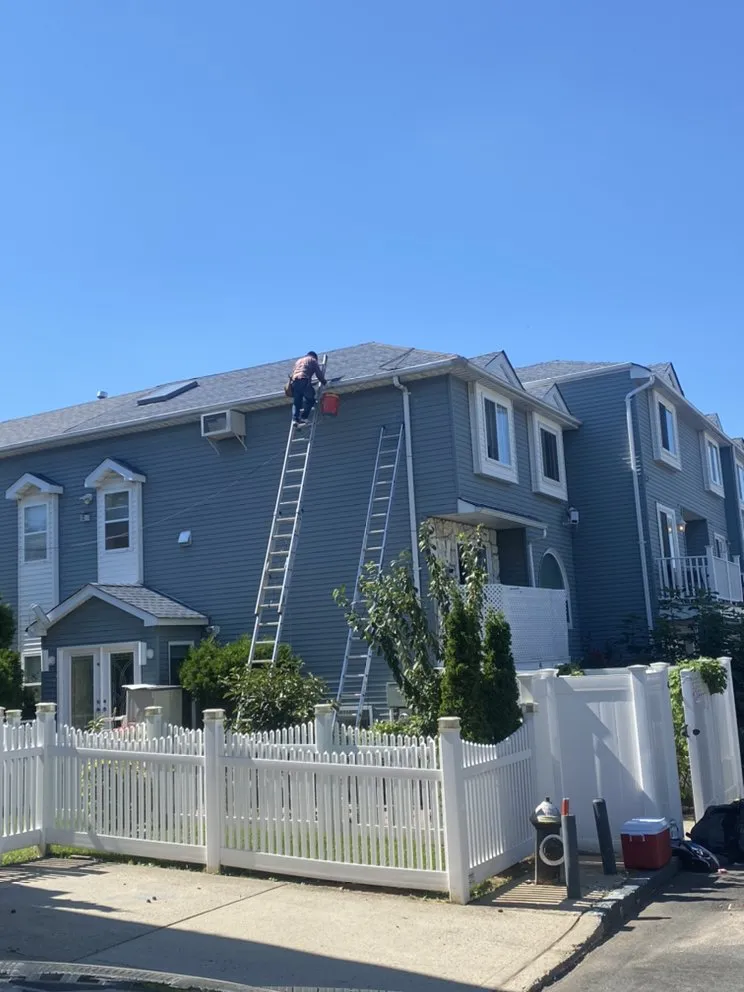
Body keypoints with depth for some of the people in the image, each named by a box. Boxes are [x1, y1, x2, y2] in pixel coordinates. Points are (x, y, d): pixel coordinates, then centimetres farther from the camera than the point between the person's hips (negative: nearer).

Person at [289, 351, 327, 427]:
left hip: (294, 381, 5)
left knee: (296, 403, 5)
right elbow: (319, 373, 14)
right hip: (304, 381, -5)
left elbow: (292, 373, 31)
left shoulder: (298, 361, 36)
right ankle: (303, 417, -12)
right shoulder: (313, 360, 19)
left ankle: (295, 419, -10)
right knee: (310, 400, 2)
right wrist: (323, 382, 25)